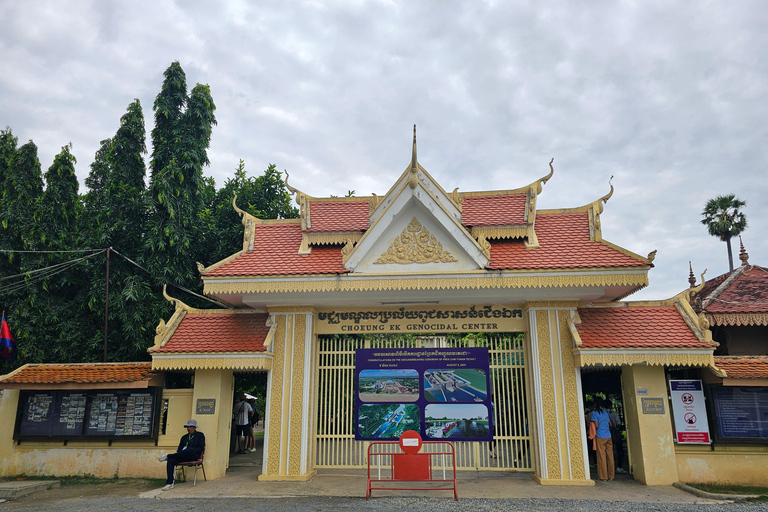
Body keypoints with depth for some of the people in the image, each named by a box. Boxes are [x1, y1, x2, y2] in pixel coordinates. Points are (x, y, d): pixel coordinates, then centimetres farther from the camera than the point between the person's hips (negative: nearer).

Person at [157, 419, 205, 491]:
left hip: (194, 456, -5)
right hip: (183, 457, 5)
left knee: (190, 449, -40)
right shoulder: (184, 437, 26)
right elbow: (179, 449, 20)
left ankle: (167, 455, -26)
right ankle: (169, 483, -27)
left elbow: (201, 448, 0)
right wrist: (178, 453, -4)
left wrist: (189, 451, -11)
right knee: (170, 460, -25)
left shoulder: (200, 435, 11)